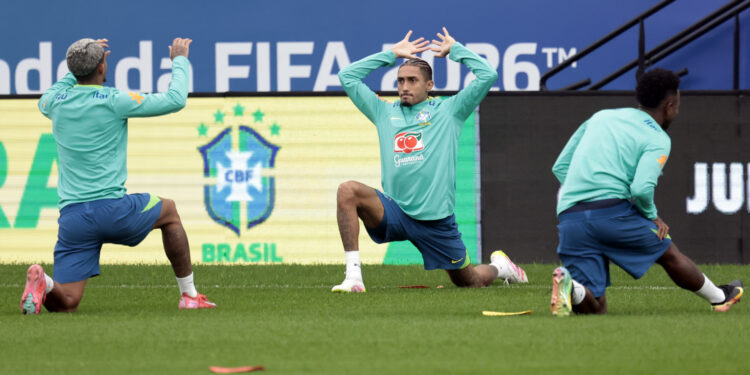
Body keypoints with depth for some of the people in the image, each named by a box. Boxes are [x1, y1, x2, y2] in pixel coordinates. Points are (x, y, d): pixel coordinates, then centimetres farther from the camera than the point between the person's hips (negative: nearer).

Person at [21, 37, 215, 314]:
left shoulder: (57, 102, 7)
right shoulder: (113, 101, -7)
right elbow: (176, 100, -2)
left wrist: (80, 65, 40)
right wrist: (179, 60, 15)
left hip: (71, 216, 3)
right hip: (112, 208, -3)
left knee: (65, 303, 3)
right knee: (169, 211, 28)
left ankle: (43, 284, -31)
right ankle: (189, 295, 28)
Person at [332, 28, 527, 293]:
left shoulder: (448, 110, 6)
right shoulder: (385, 113, 14)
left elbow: (488, 76, -1)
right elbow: (347, 77, 17)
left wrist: (454, 49, 10)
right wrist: (392, 54, 17)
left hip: (436, 219, -2)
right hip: (394, 211, 2)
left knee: (469, 281, 7)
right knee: (347, 191, -27)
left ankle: (500, 266, 46)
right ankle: (354, 277, -29)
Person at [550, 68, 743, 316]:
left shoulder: (600, 117, 24)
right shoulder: (658, 139, 5)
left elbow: (560, 167, 24)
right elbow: (642, 188, -13)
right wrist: (651, 215, 6)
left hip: (567, 218, 5)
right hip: (611, 209, -5)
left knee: (594, 309, 4)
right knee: (669, 254, 22)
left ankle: (569, 285, -25)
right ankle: (719, 298, 36)